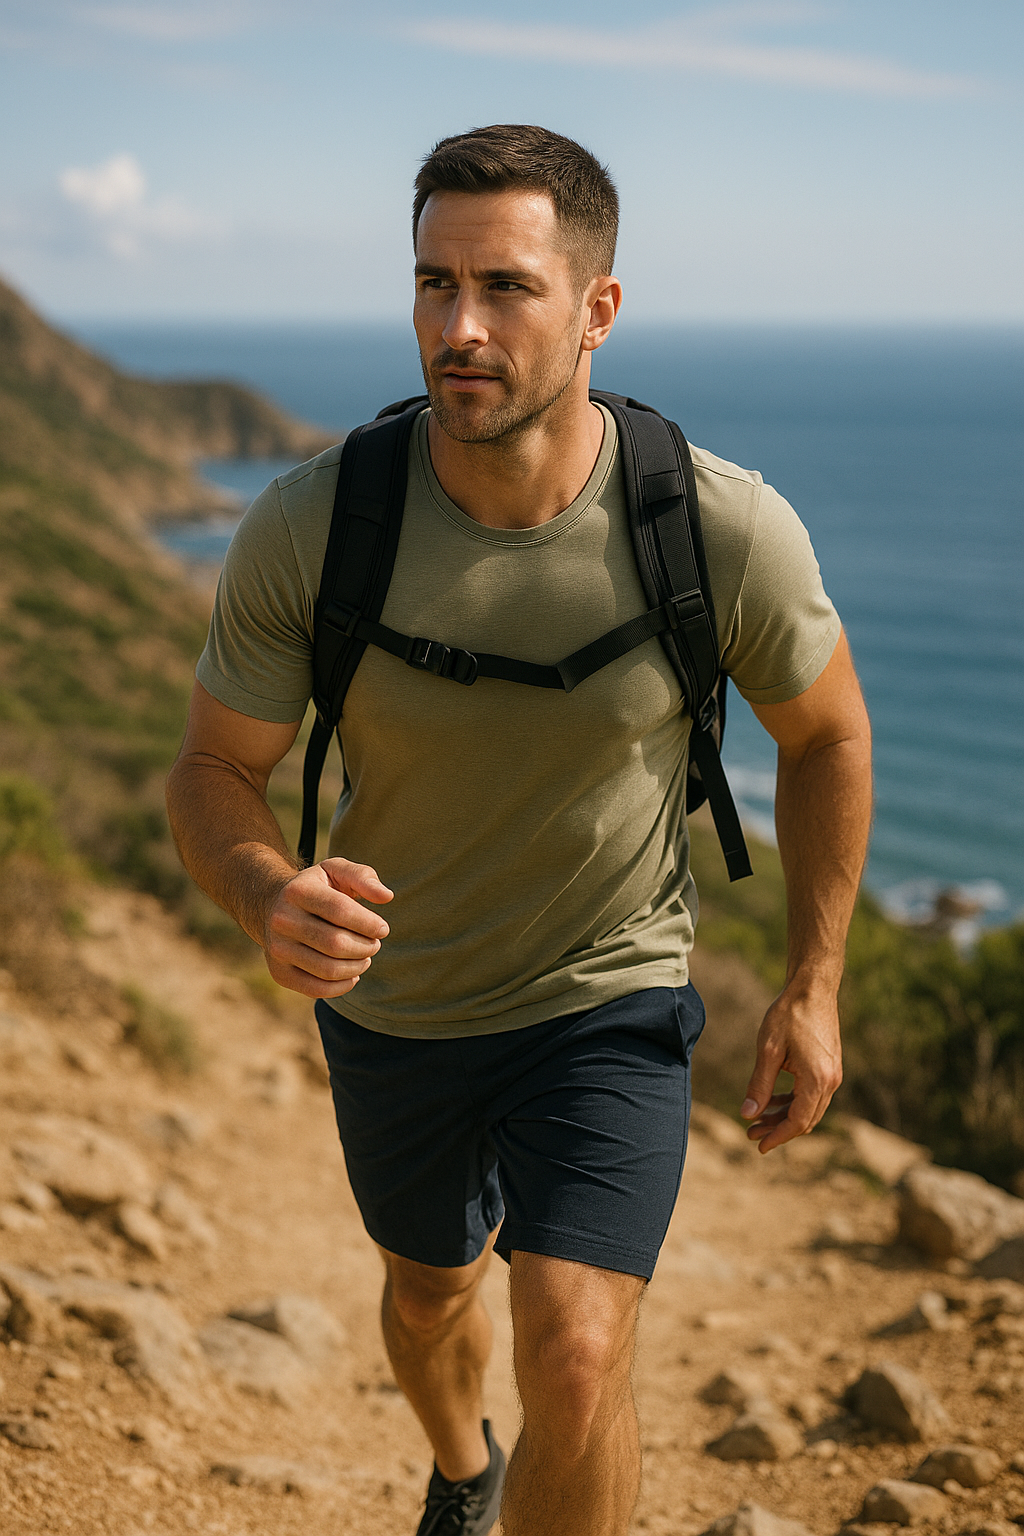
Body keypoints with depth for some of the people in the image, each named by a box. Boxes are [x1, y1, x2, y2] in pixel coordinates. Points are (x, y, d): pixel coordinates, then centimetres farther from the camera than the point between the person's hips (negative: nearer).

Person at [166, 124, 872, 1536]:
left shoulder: (727, 533, -26)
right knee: (431, 1289, 27)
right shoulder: (305, 531, -25)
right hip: (393, 1002, 2)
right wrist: (272, 900, -36)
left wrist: (813, 986, -3)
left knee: (576, 1362, -20)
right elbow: (215, 774, -13)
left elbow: (826, 730, -5)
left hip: (609, 1000, -2)